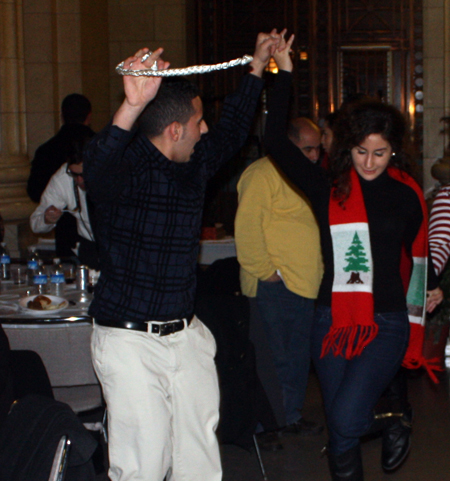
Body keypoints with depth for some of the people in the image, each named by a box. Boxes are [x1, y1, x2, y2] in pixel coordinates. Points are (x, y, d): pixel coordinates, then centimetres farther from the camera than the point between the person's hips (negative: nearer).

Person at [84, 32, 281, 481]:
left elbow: (231, 130, 26)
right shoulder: (127, 167, -15)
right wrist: (132, 106, -56)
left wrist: (257, 66, 26)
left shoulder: (195, 163, 8)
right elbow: (99, 167, -39)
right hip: (130, 340, -7)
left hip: (186, 335, 7)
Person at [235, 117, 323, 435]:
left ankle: (292, 416, 23)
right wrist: (265, 271, -16)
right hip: (276, 285, -8)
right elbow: (247, 227, -17)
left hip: (305, 285, 9)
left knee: (298, 356, 13)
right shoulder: (263, 174, -11)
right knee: (278, 356, -4)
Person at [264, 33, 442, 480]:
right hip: (332, 319, 2)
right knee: (338, 427, 10)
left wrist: (430, 286, 24)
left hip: (385, 323, -2)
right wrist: (284, 74, -10)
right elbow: (276, 141, -8)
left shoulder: (406, 195, 2)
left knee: (345, 422, -21)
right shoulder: (327, 188, 0)